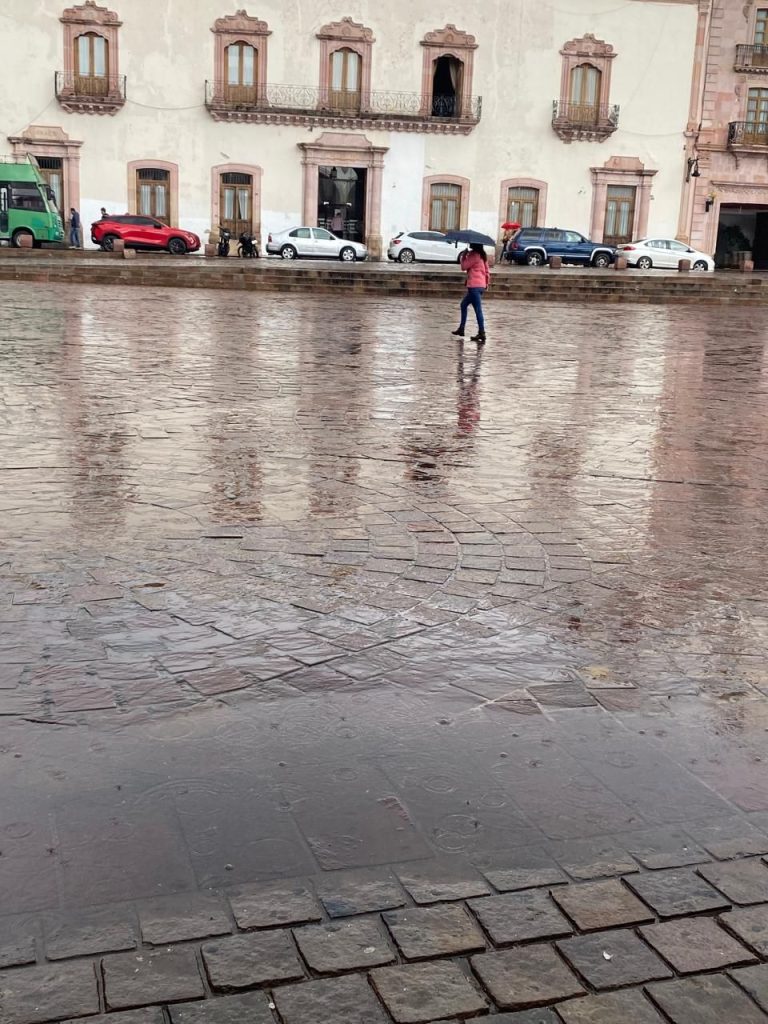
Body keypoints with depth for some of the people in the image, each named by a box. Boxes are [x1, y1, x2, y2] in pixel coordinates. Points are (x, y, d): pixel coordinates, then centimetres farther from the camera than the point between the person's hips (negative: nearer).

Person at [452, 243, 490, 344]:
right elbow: (487, 269, 16)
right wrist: (487, 282, 21)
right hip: (480, 285, 10)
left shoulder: (474, 255, -13)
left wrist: (464, 255, 0)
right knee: (463, 305, 21)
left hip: (474, 286, -10)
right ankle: (461, 329, 24)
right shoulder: (481, 254, 14)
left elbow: (464, 266, -11)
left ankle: (482, 334, -11)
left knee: (478, 310, -10)